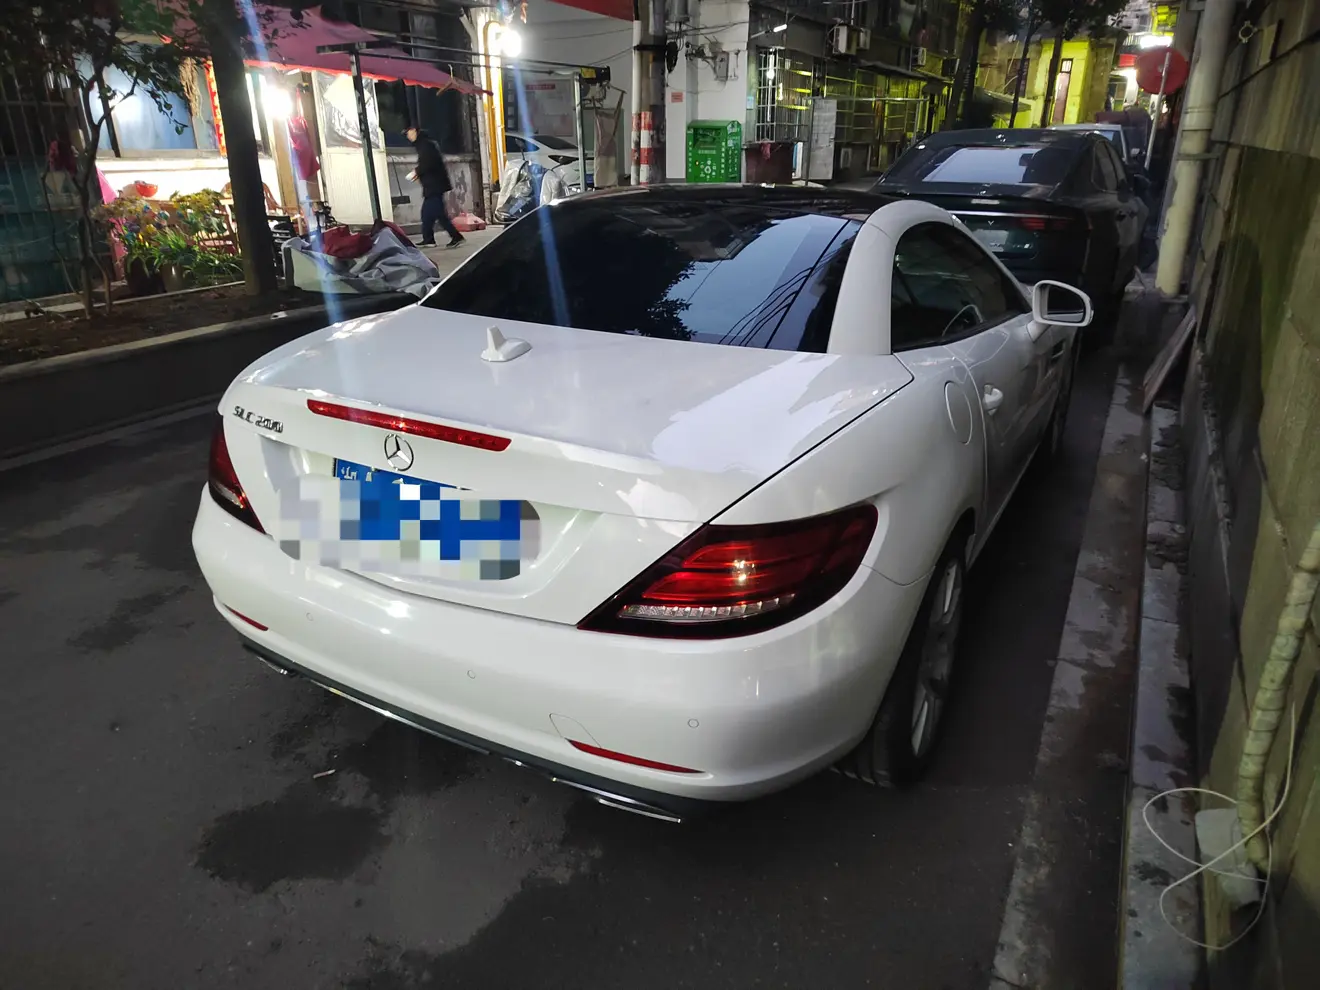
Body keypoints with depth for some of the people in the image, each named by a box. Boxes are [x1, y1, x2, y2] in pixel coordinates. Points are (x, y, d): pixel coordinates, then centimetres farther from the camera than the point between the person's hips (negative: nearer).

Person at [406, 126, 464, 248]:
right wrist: (419, 173, 7)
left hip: (435, 184, -10)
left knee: (438, 213, -12)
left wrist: (417, 171, -9)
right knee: (427, 212, 12)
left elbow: (429, 163, -22)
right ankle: (428, 239, 17)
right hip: (432, 184, 10)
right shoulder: (422, 144, 20)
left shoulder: (425, 144, -11)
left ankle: (456, 236, -12)